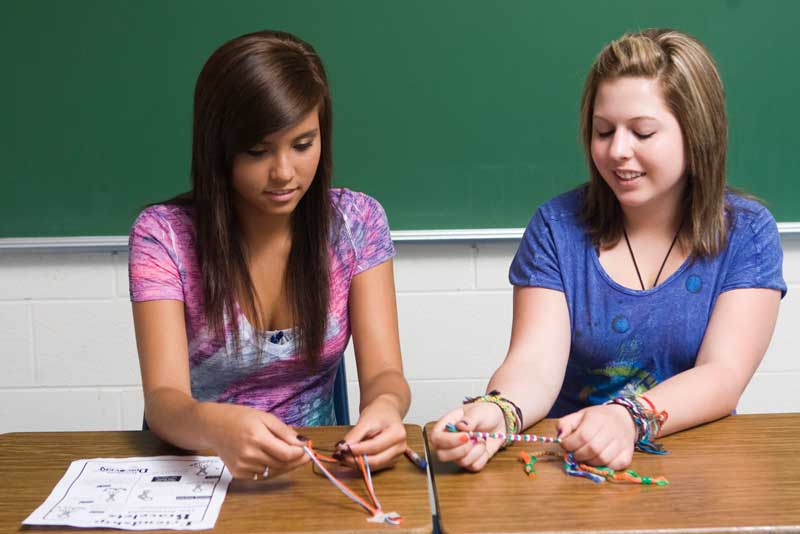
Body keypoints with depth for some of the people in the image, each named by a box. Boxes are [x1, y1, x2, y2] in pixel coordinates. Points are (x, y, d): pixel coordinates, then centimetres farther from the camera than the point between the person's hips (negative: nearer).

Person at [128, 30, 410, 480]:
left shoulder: (357, 221, -3)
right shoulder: (163, 233, -10)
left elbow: (383, 374, -8)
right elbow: (163, 399, -18)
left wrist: (385, 406, -32)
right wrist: (213, 426, -41)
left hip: (317, 469, 2)